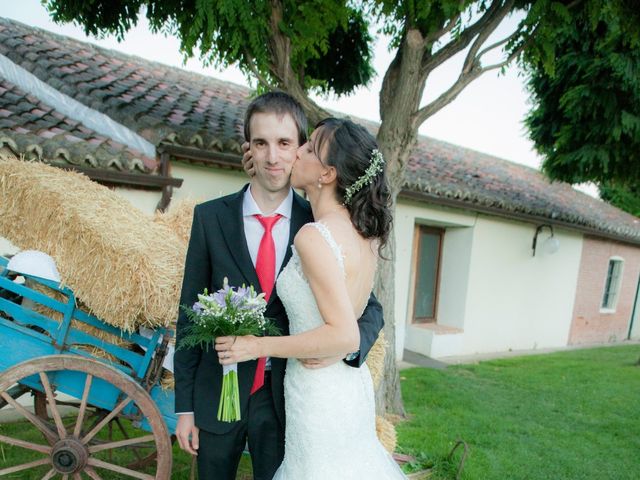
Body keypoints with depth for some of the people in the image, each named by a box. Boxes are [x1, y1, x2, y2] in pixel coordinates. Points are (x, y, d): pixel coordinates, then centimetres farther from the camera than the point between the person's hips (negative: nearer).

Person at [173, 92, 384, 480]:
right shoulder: (210, 217, -6)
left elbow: (371, 309, -1)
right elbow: (190, 313, -3)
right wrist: (185, 405, -1)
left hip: (284, 396, 0)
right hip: (218, 392, 1)